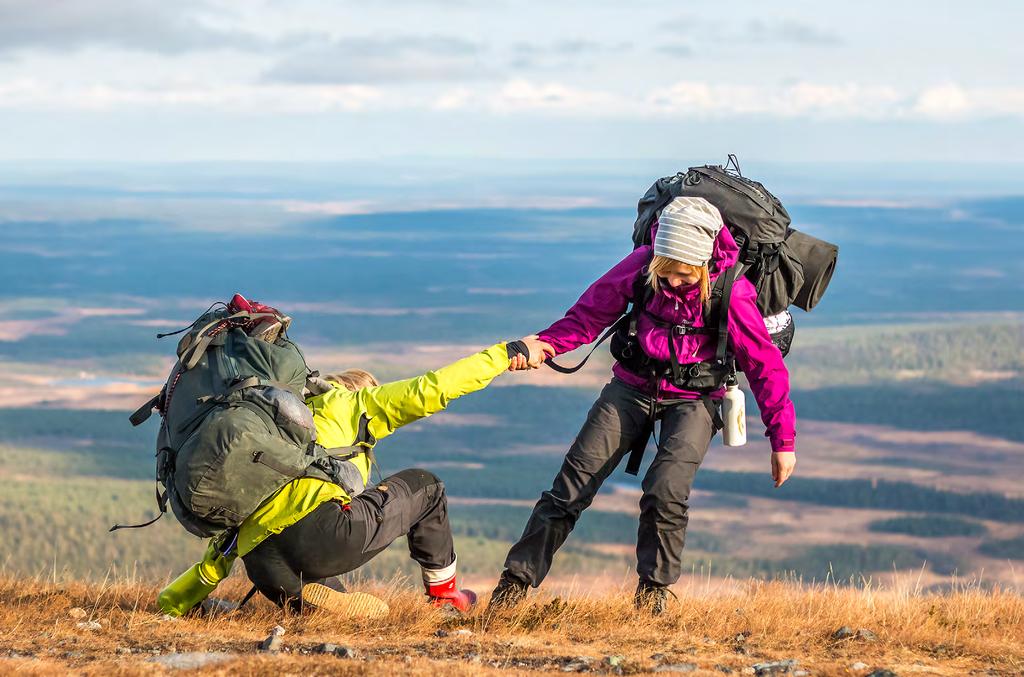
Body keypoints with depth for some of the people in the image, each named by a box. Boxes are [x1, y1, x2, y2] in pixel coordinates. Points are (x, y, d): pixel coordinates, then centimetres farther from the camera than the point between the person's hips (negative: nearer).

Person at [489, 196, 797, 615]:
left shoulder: (731, 291, -21)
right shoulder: (642, 265, -14)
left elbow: (765, 365, -13)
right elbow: (590, 313, -5)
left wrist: (783, 440, -11)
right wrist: (546, 344, -24)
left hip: (693, 399, -3)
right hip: (634, 387, 3)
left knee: (665, 490, -25)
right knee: (574, 481, -6)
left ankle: (654, 585, -1)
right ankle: (518, 579, 3)